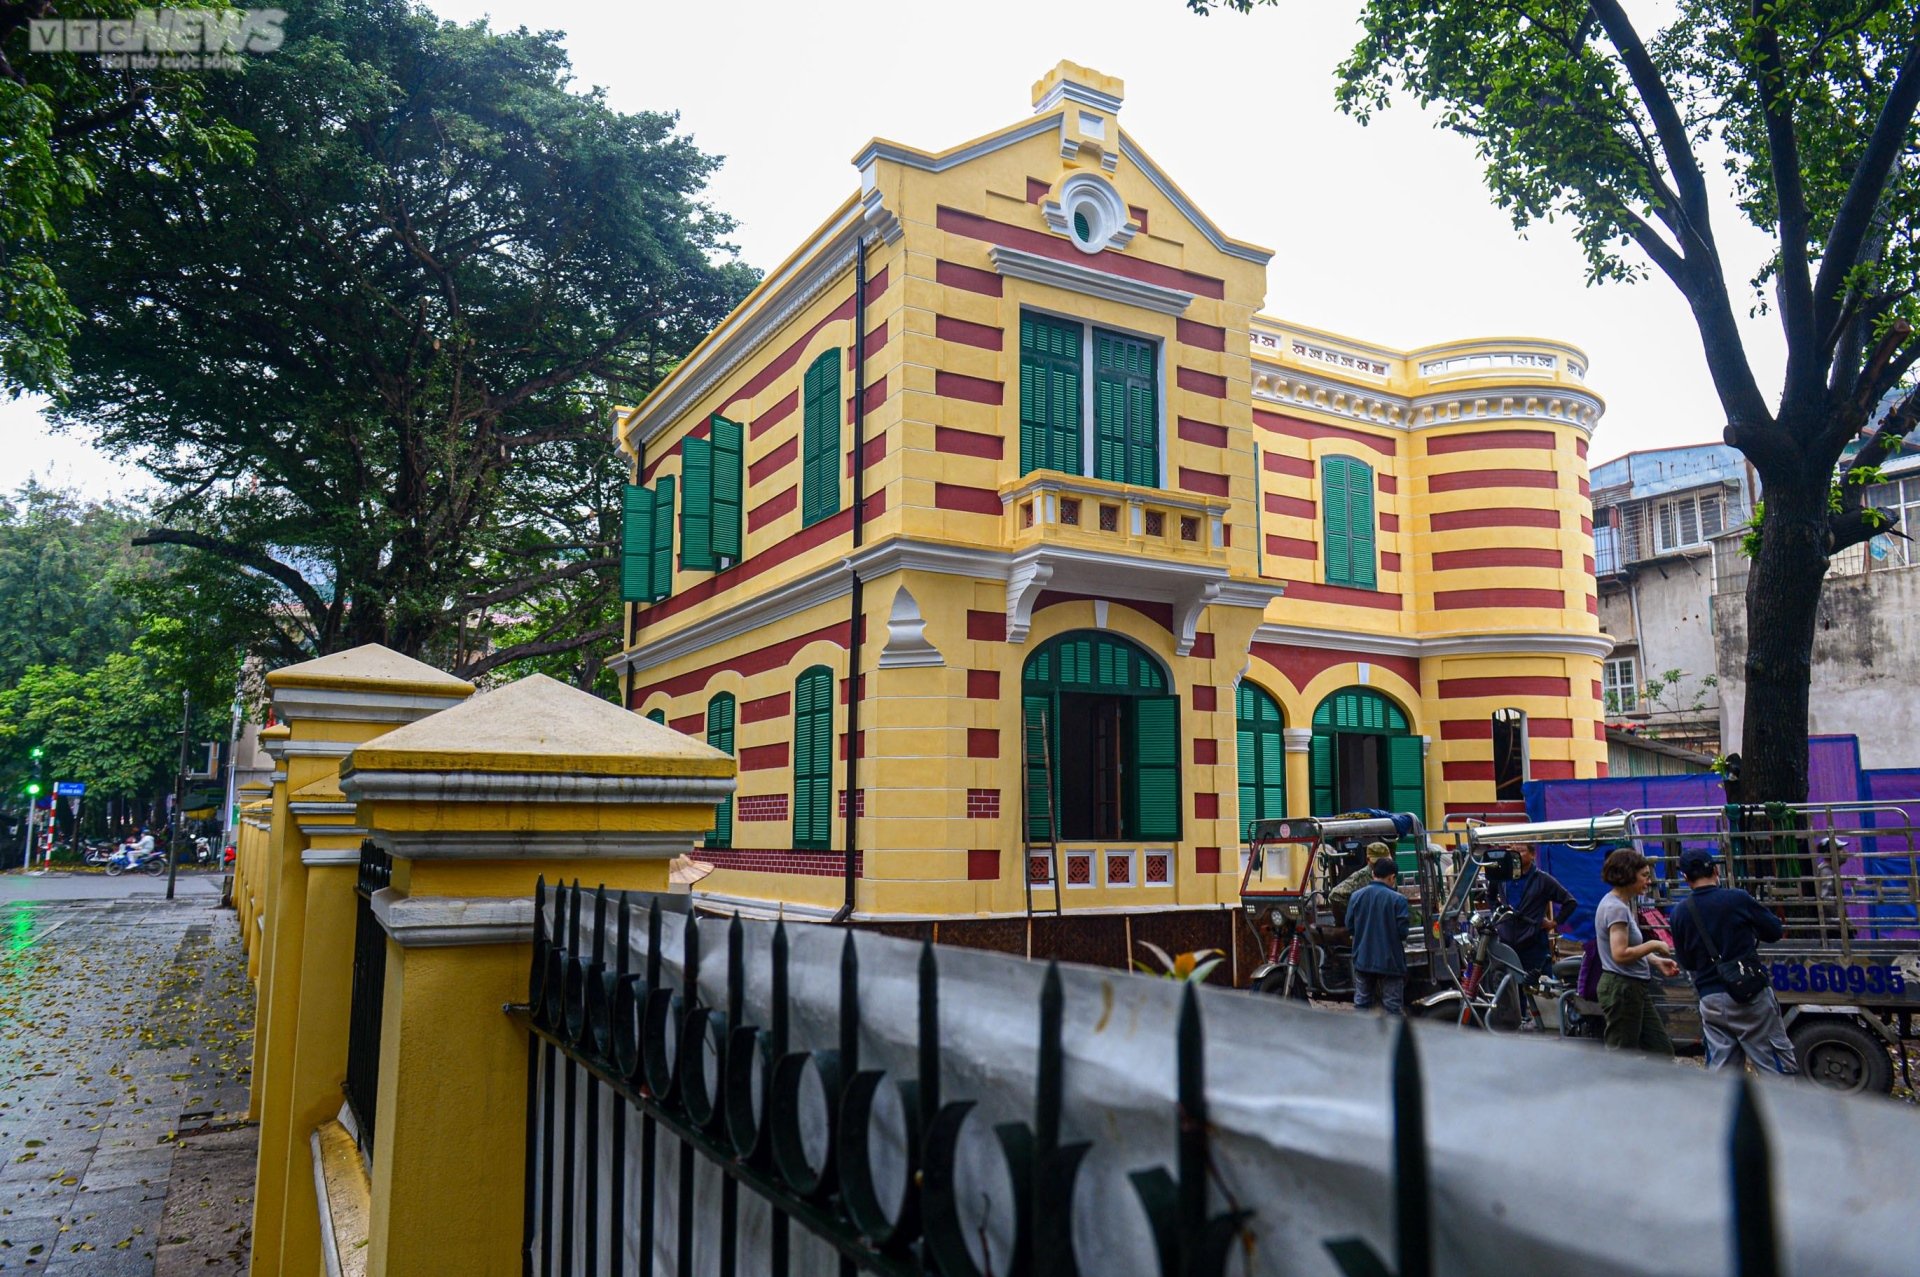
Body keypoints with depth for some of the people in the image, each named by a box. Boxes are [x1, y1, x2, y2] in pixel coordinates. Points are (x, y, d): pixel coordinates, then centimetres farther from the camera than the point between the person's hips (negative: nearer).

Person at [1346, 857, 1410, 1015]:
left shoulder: (1356, 896, -2)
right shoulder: (1398, 899, -13)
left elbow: (1349, 926, 2)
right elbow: (1402, 931, -13)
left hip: (1363, 959, 4)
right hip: (1389, 960, -3)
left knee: (1362, 1002, 14)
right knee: (1391, 1005, 5)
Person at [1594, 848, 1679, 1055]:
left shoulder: (1622, 904, 13)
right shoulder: (1616, 908, -18)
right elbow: (1620, 954, -25)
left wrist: (1656, 961, 4)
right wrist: (1653, 945, -13)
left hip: (1635, 988, 10)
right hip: (1622, 989, -10)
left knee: (1662, 1050, 14)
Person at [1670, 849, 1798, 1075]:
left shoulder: (1680, 913, 1)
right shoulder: (1737, 898, -9)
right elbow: (1775, 931, 4)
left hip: (1710, 1000, 3)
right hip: (1748, 996, -3)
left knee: (1719, 1070, 9)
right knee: (1781, 1067, 7)